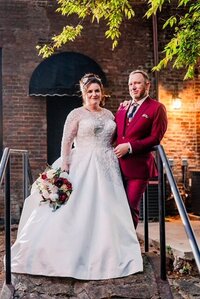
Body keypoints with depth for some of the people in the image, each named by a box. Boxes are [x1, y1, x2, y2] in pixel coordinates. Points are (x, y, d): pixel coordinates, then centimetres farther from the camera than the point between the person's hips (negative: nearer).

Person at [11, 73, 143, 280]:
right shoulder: (76, 114, 0)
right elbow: (66, 142, -6)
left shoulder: (109, 114, 15)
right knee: (79, 210, -6)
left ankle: (104, 256, 18)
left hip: (107, 168, 5)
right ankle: (74, 255, 5)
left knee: (106, 211, 5)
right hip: (83, 167, -5)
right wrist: (64, 167, -13)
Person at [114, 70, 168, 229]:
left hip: (138, 166, -5)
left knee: (131, 207, -1)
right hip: (118, 165, 5)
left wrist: (129, 147, -15)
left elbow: (155, 138, -10)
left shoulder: (157, 108, -2)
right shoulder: (122, 107, 17)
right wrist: (113, 150, 0)